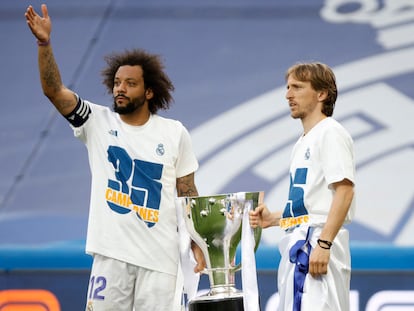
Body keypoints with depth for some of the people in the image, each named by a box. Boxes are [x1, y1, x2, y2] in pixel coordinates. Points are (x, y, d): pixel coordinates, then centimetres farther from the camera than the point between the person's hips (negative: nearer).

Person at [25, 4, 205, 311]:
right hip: (111, 252, 0)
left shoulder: (175, 133, 5)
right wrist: (45, 43, -20)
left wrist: (197, 243, 2)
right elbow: (54, 90, -7)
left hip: (160, 256, 0)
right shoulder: (97, 121, 5)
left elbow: (188, 193, 9)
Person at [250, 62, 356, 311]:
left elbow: (344, 190, -16)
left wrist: (323, 244, -23)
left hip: (317, 245, -10)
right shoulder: (303, 142, 22)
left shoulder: (330, 133, -6)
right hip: (297, 244, 10)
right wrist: (273, 219, 12)